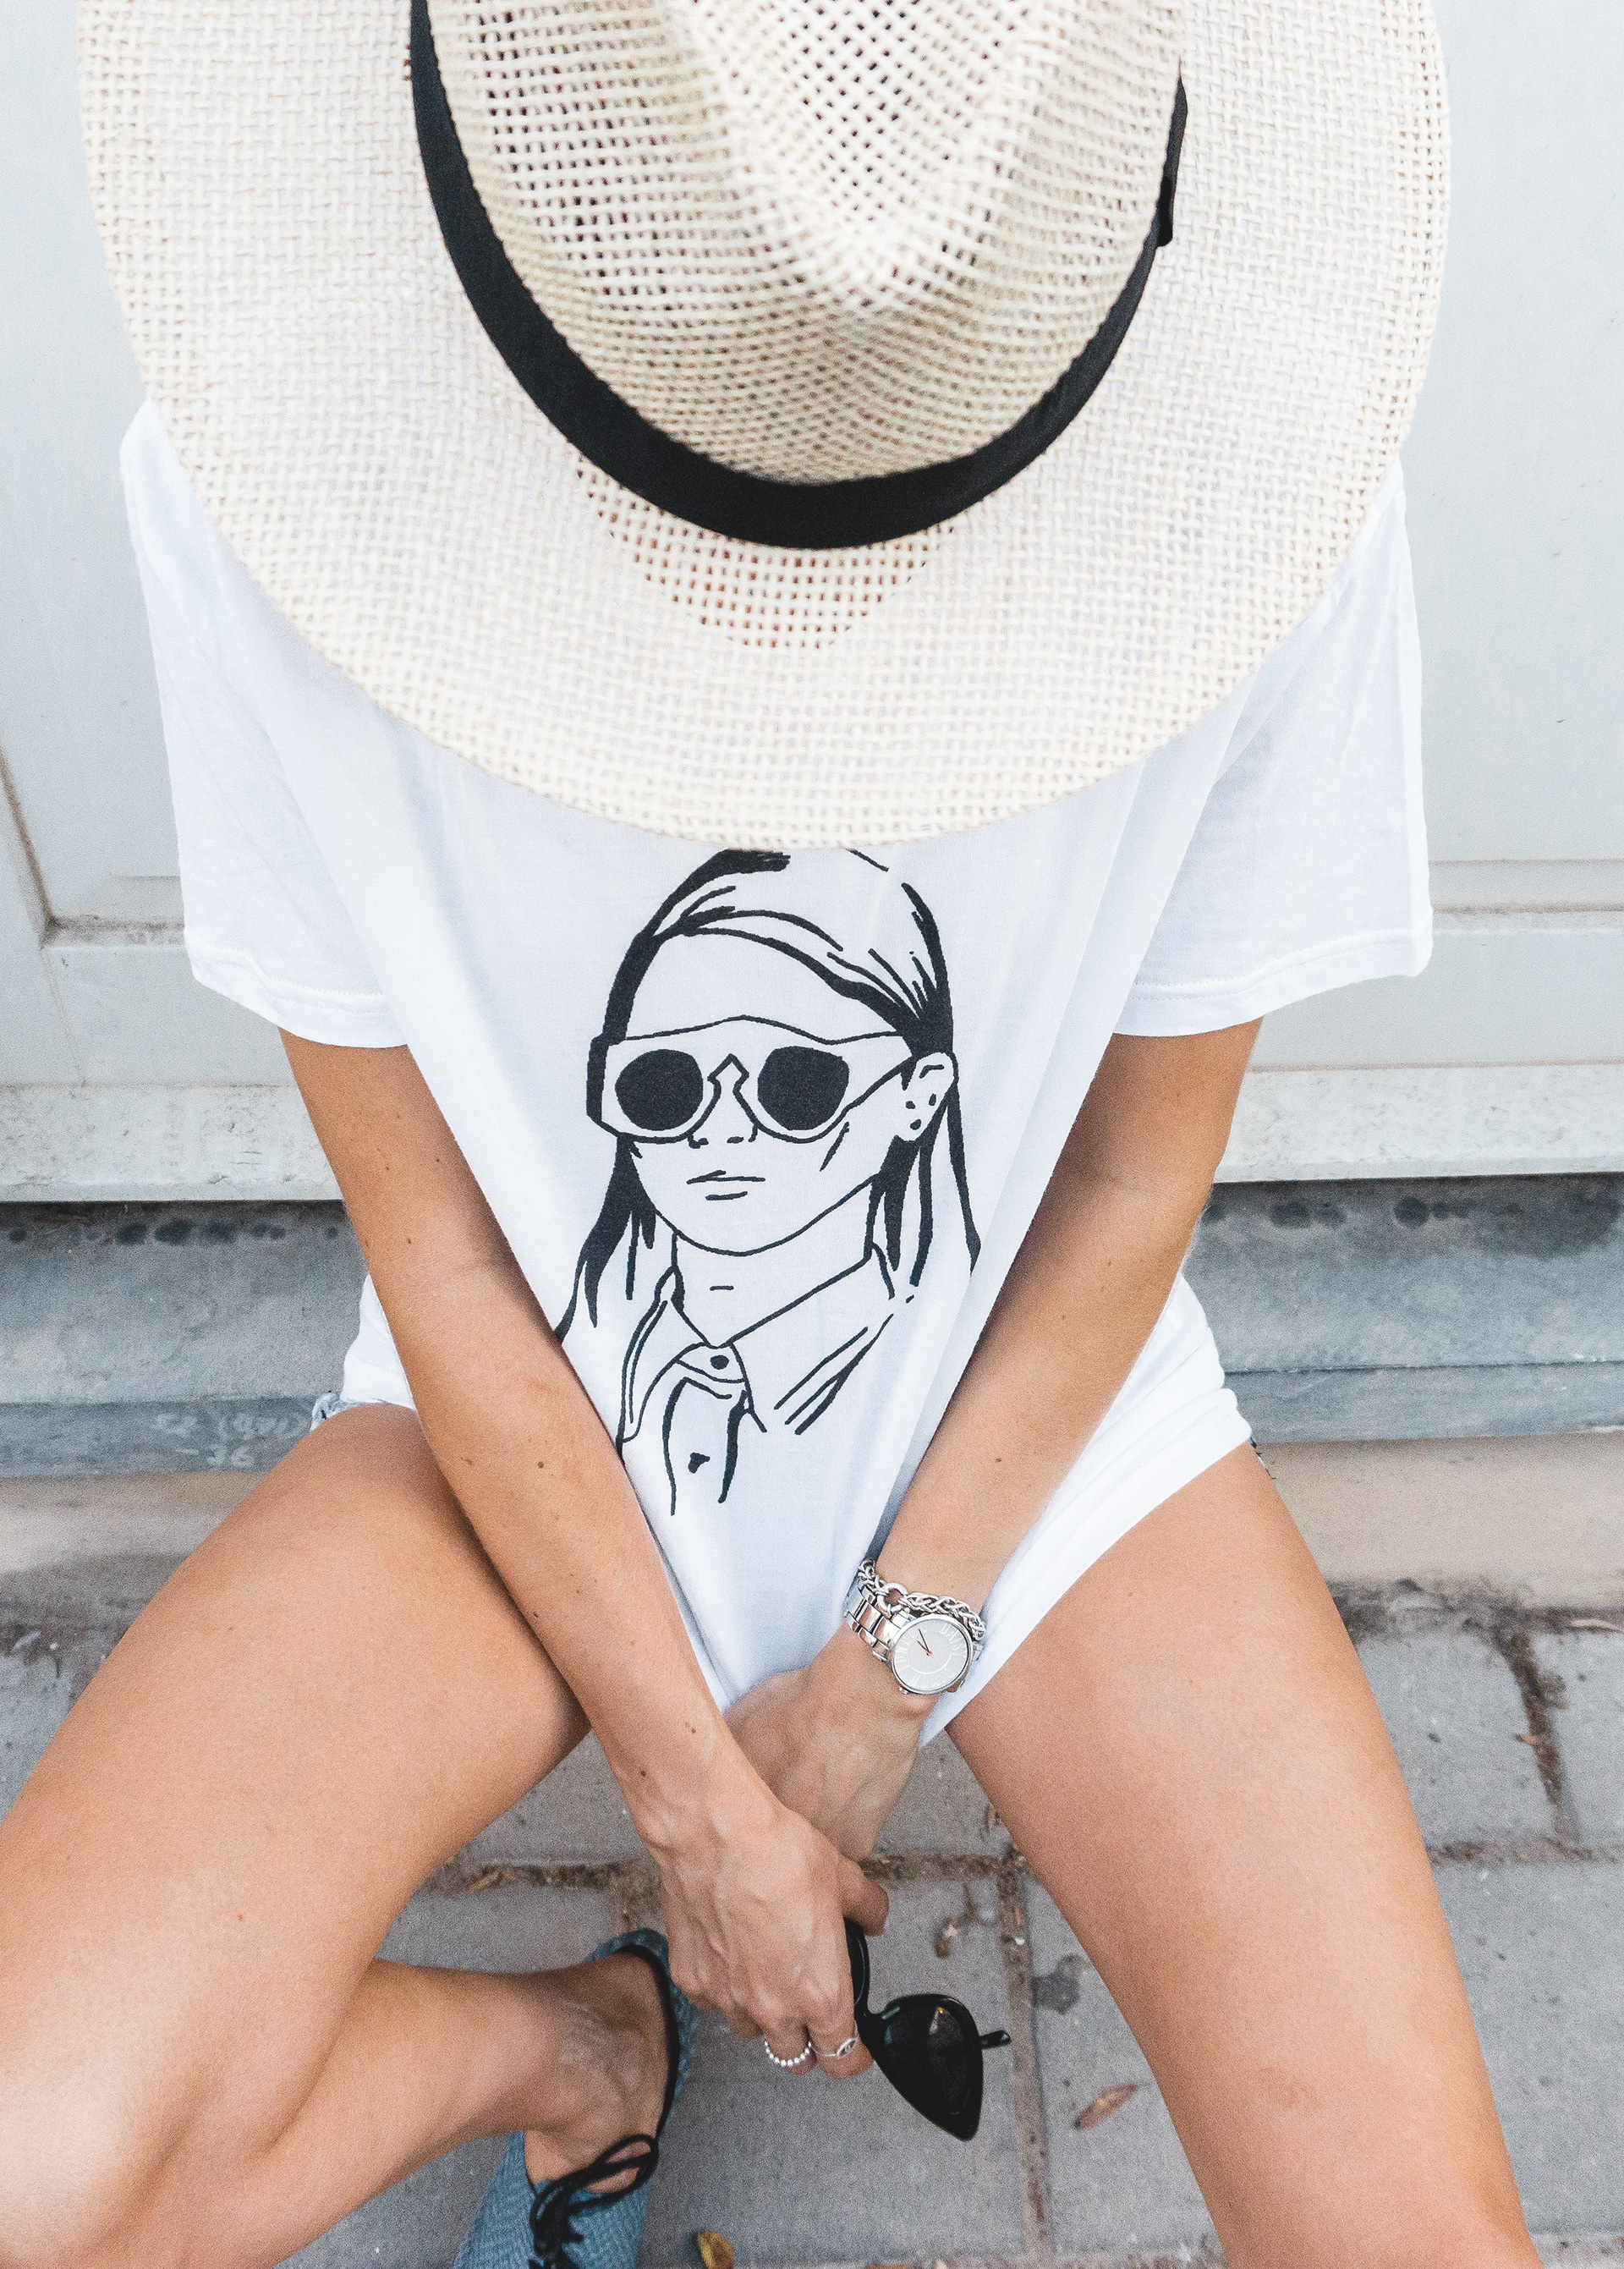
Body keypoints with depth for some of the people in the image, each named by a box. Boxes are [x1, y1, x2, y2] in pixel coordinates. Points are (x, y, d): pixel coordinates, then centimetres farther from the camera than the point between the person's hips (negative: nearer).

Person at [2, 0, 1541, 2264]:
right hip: (534, 1429, 1)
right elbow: (438, 1253, -13)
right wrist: (695, 1789, -7)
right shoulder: (266, 502, -20)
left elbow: (1138, 1182, -8)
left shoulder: (1266, 496, -20)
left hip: (1024, 1415, 1)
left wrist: (884, 1682, -5)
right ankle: (586, 2040, 17)